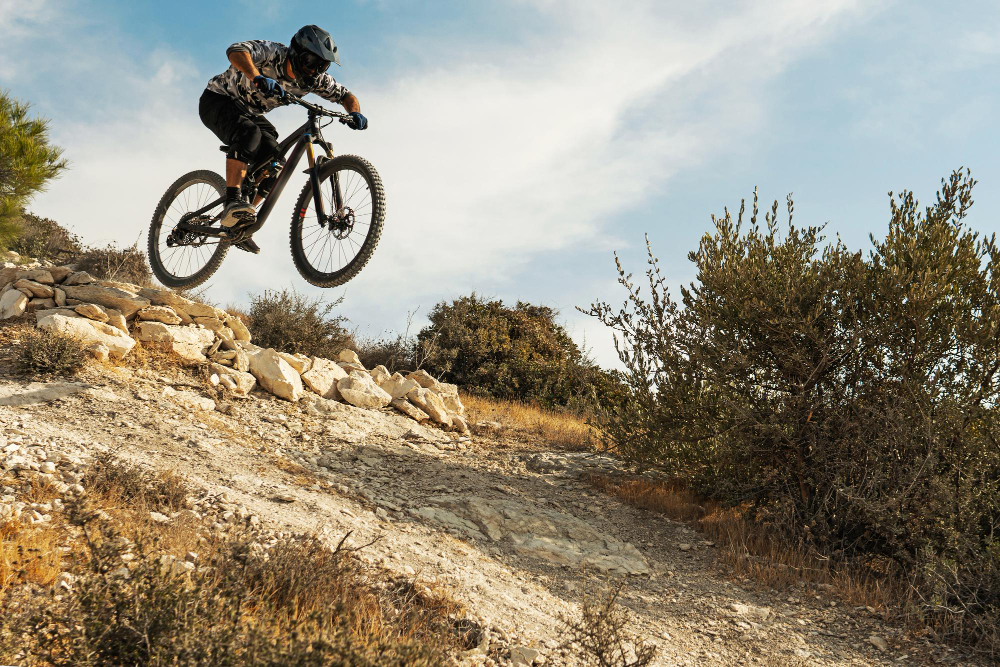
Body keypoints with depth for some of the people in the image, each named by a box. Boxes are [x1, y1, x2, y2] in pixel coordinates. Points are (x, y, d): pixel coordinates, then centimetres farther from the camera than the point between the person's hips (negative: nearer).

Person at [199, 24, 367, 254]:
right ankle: (232, 202, -40)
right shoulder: (272, 53, -29)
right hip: (218, 100, -6)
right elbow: (236, 51, -47)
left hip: (249, 112, 6)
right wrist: (258, 77, -64)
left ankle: (238, 225, -2)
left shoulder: (314, 80, -12)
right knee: (249, 133, -36)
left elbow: (346, 95, -2)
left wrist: (355, 113, -24)